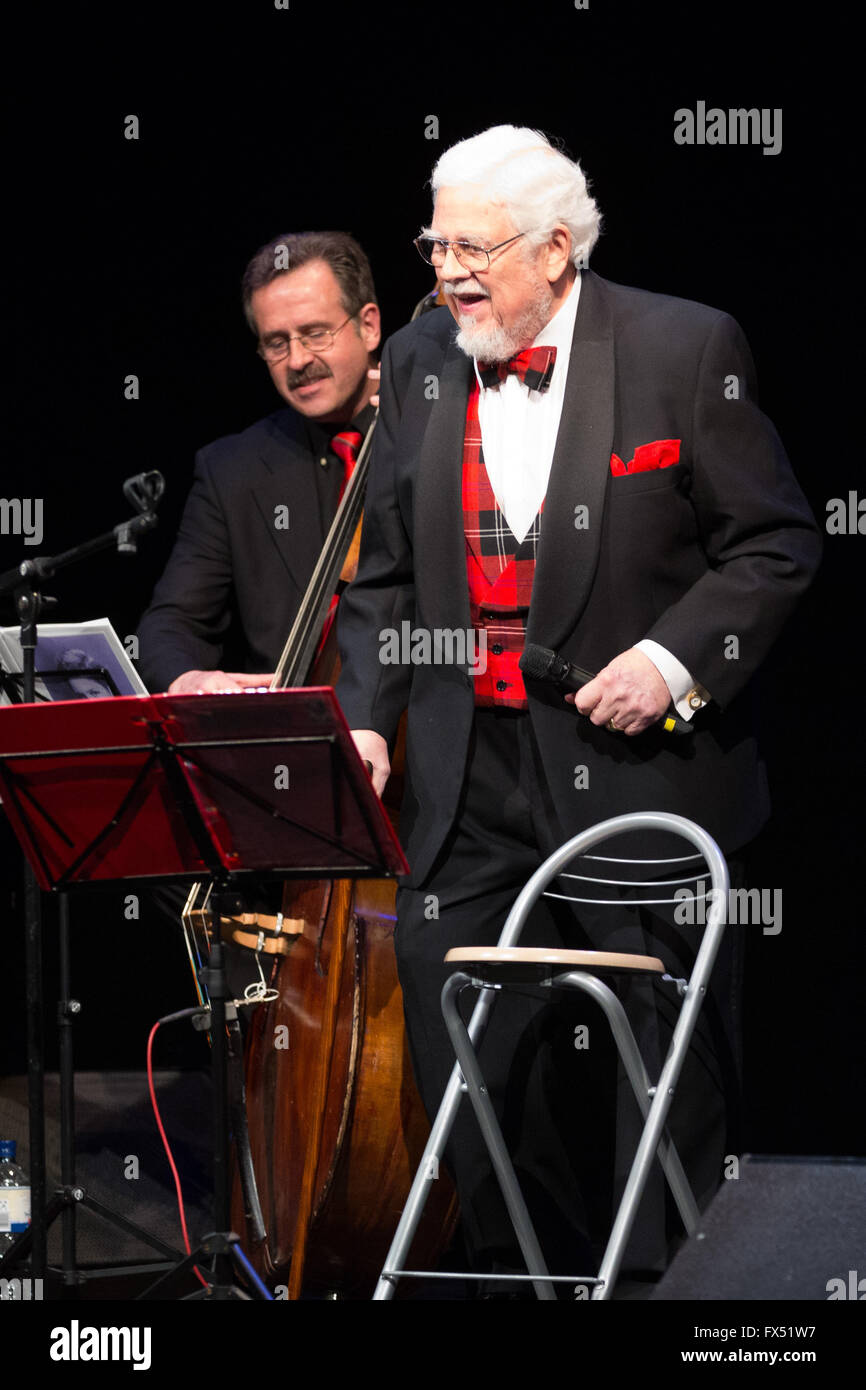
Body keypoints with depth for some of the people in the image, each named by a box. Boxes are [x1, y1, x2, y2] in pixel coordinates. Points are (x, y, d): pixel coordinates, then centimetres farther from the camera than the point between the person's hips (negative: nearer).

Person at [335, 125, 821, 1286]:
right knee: (470, 1068, 5)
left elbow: (776, 546, -3)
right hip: (469, 790, 4)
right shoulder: (417, 366, 9)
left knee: (677, 1082, 5)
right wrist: (366, 717, 4)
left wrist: (674, 656, -15)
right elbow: (387, 575, 16)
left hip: (641, 772, -4)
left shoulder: (686, 349, -5)